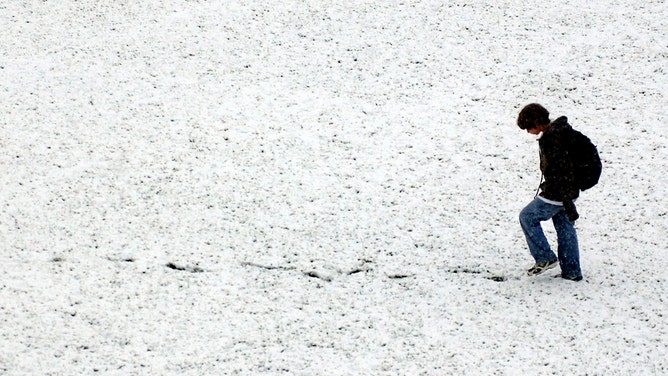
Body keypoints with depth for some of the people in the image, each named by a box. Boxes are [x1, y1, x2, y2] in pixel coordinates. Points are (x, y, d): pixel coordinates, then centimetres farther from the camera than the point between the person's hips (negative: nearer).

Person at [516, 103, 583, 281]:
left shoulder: (551, 138, -24)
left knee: (527, 217, 4)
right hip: (568, 190, 10)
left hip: (557, 193, -10)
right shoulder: (560, 130, 8)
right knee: (565, 228, 14)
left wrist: (567, 202, -26)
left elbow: (561, 171, -27)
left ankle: (545, 258, 5)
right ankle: (571, 271, 17)